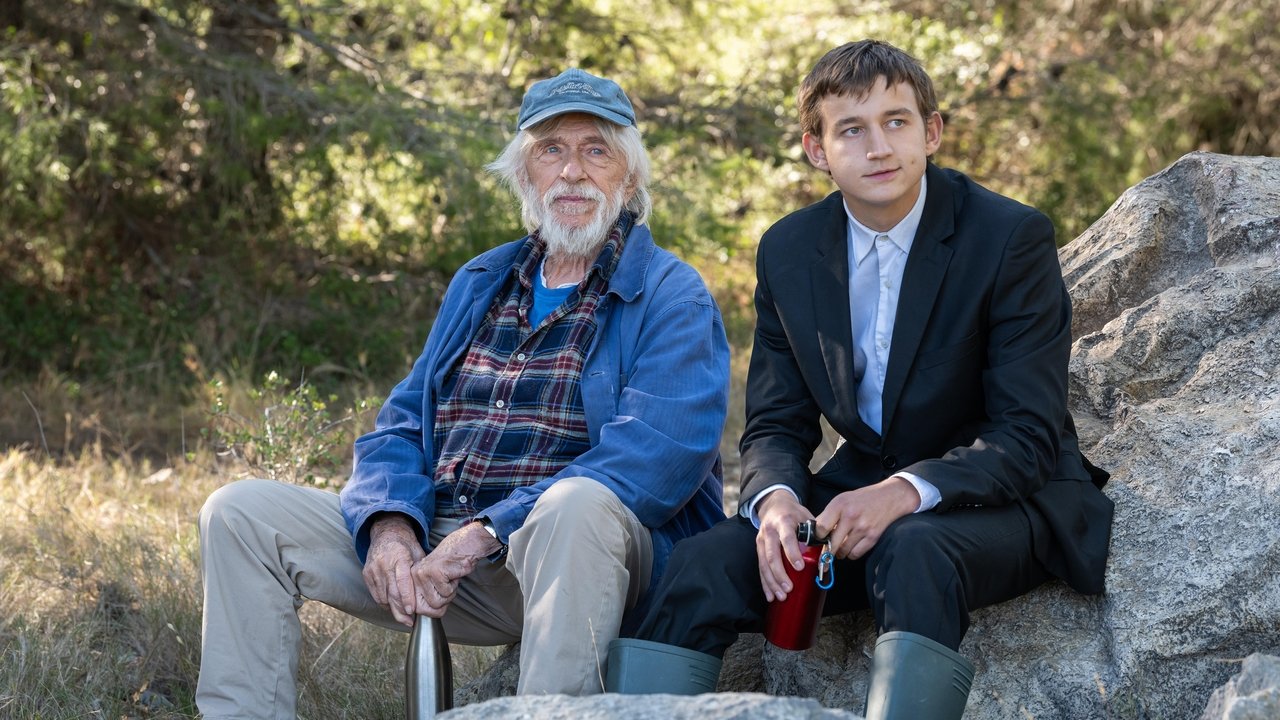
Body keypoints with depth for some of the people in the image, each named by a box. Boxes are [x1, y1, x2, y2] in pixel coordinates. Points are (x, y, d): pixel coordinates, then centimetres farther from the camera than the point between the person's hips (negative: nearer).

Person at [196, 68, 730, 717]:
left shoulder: (672, 297, -1)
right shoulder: (480, 284, 19)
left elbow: (660, 456, -17)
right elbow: (402, 426, 16)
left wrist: (486, 534, -24)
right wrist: (390, 524, -9)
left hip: (580, 558, -6)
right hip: (436, 544, 6)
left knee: (577, 504, -39)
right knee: (241, 512, -3)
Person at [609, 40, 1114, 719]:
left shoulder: (1012, 237, -12)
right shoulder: (787, 252, 2)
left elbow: (1027, 436, -15)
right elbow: (775, 425, 4)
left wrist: (908, 492, -32)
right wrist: (777, 498, -20)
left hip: (998, 498, -4)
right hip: (861, 490, 4)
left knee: (914, 551, -37)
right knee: (704, 563, -20)